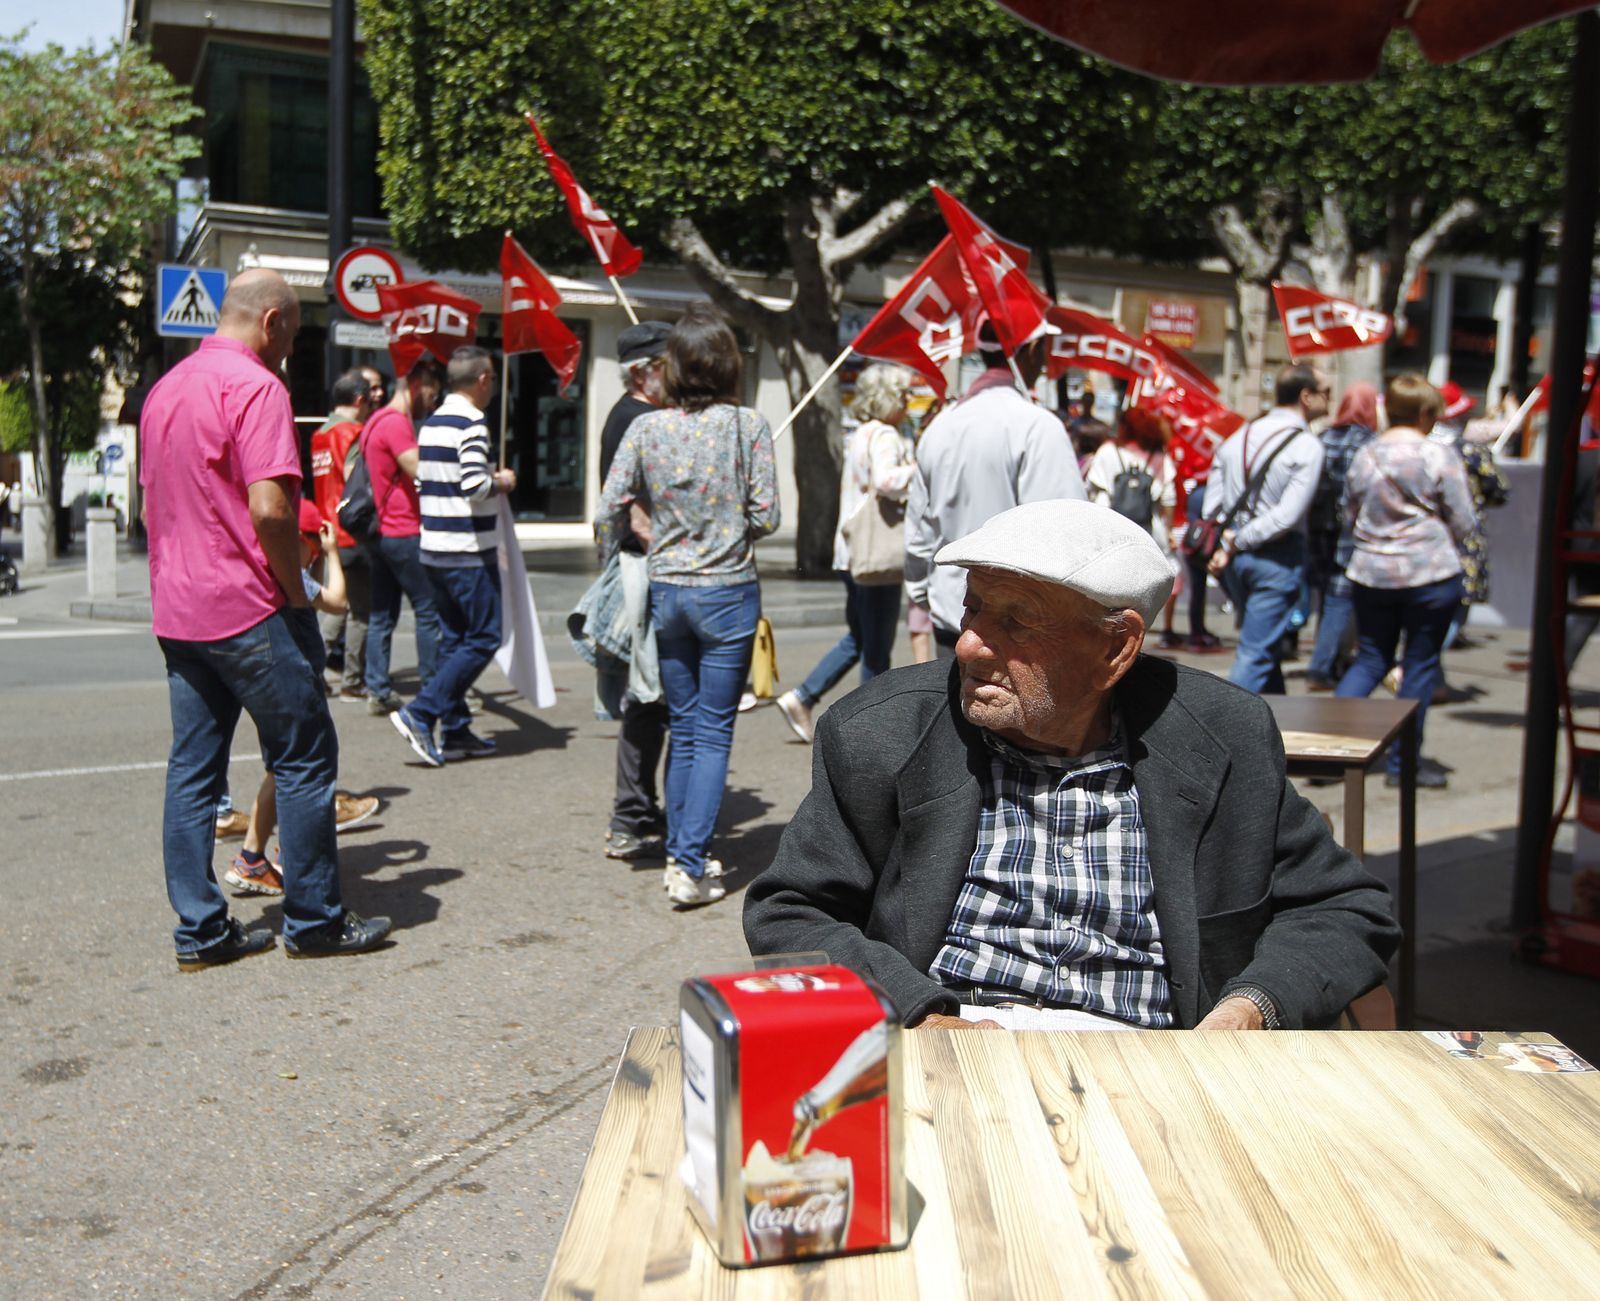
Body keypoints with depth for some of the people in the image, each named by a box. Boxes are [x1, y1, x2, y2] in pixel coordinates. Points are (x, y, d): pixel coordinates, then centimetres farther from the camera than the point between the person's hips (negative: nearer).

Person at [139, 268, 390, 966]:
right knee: (304, 760, 2)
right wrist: (296, 589, -10)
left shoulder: (165, 389, 15)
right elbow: (269, 507, -23)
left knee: (192, 768, 9)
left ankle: (200, 929, 14)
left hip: (177, 612, 9)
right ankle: (314, 920, 10)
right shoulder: (254, 386, -13)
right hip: (250, 613, -8)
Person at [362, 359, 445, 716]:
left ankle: (378, 691, 10)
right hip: (403, 532, -10)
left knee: (382, 613, 9)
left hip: (380, 533, 10)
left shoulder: (376, 422, 18)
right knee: (429, 609, -3)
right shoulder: (397, 422, -13)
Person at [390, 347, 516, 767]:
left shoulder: (429, 424, 13)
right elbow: (475, 486, -23)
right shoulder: (471, 426, -14)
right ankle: (420, 714, -9)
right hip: (469, 552, -9)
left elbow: (421, 483, 15)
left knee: (454, 638, 13)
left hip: (435, 548, 9)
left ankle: (455, 731, 15)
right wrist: (501, 481, -2)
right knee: (483, 639, -2)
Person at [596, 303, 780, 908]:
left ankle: (680, 854, 23)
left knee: (683, 729, 16)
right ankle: (691, 866, -2)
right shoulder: (748, 426, -8)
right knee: (713, 733, 3)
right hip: (728, 592, -3)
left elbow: (607, 515, -2)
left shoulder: (645, 428, -3)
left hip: (666, 591, 3)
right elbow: (766, 517, -8)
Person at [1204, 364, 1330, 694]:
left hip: (1237, 557, 7)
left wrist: (1230, 543, 4)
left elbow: (1212, 505, 6)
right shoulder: (1308, 446, -11)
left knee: (1266, 645, 22)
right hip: (1278, 556, -7)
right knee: (1256, 654, -3)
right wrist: (1237, 543, -11)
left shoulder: (1240, 436, 8)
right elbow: (1287, 515, -19)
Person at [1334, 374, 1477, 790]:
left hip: (1370, 573, 4)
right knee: (1420, 665, 6)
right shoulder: (1438, 456, -9)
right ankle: (1403, 762, 12)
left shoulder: (1364, 456, 5)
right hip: (1430, 574, -4)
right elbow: (1463, 523, -5)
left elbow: (1350, 516, 14)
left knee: (1370, 660, 15)